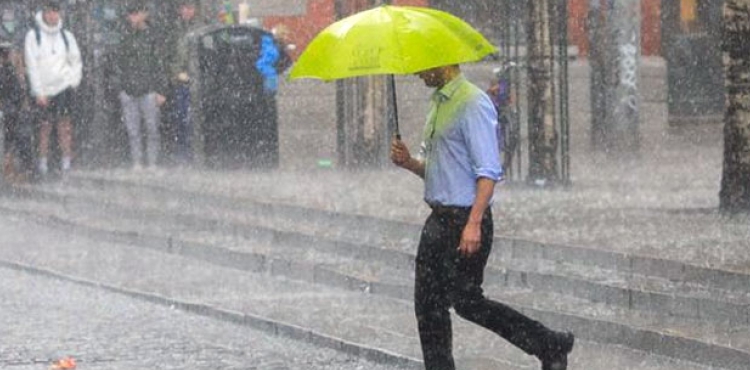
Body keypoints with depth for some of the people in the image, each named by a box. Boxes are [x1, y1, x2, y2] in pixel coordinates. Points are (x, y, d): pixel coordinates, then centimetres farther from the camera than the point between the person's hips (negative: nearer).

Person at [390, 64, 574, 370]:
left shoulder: (473, 104, -14)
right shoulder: (437, 104, 16)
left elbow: (488, 171, -19)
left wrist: (473, 224, -26)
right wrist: (408, 162, 2)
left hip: (465, 221, -9)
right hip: (438, 219, 9)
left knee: (467, 302, -6)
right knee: (428, 305, 8)